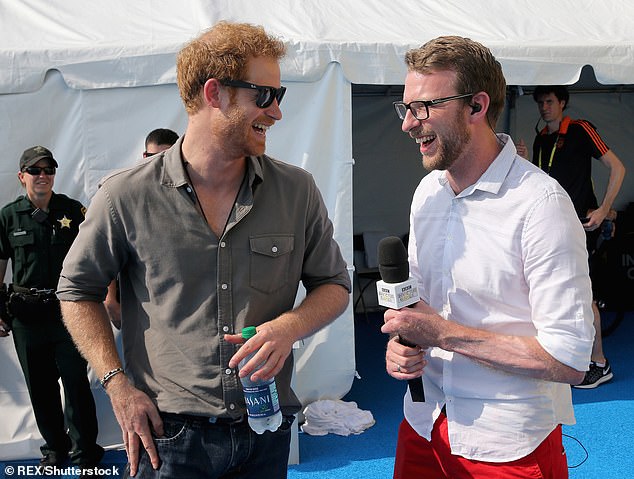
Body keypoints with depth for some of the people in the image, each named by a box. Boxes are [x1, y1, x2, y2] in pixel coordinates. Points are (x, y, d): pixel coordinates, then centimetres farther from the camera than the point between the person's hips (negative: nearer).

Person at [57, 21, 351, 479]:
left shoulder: (297, 190, -1)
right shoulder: (127, 196, -8)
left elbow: (334, 283, 8)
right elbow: (77, 290, 4)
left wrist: (290, 326, -13)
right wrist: (118, 385, -6)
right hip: (168, 435, -2)